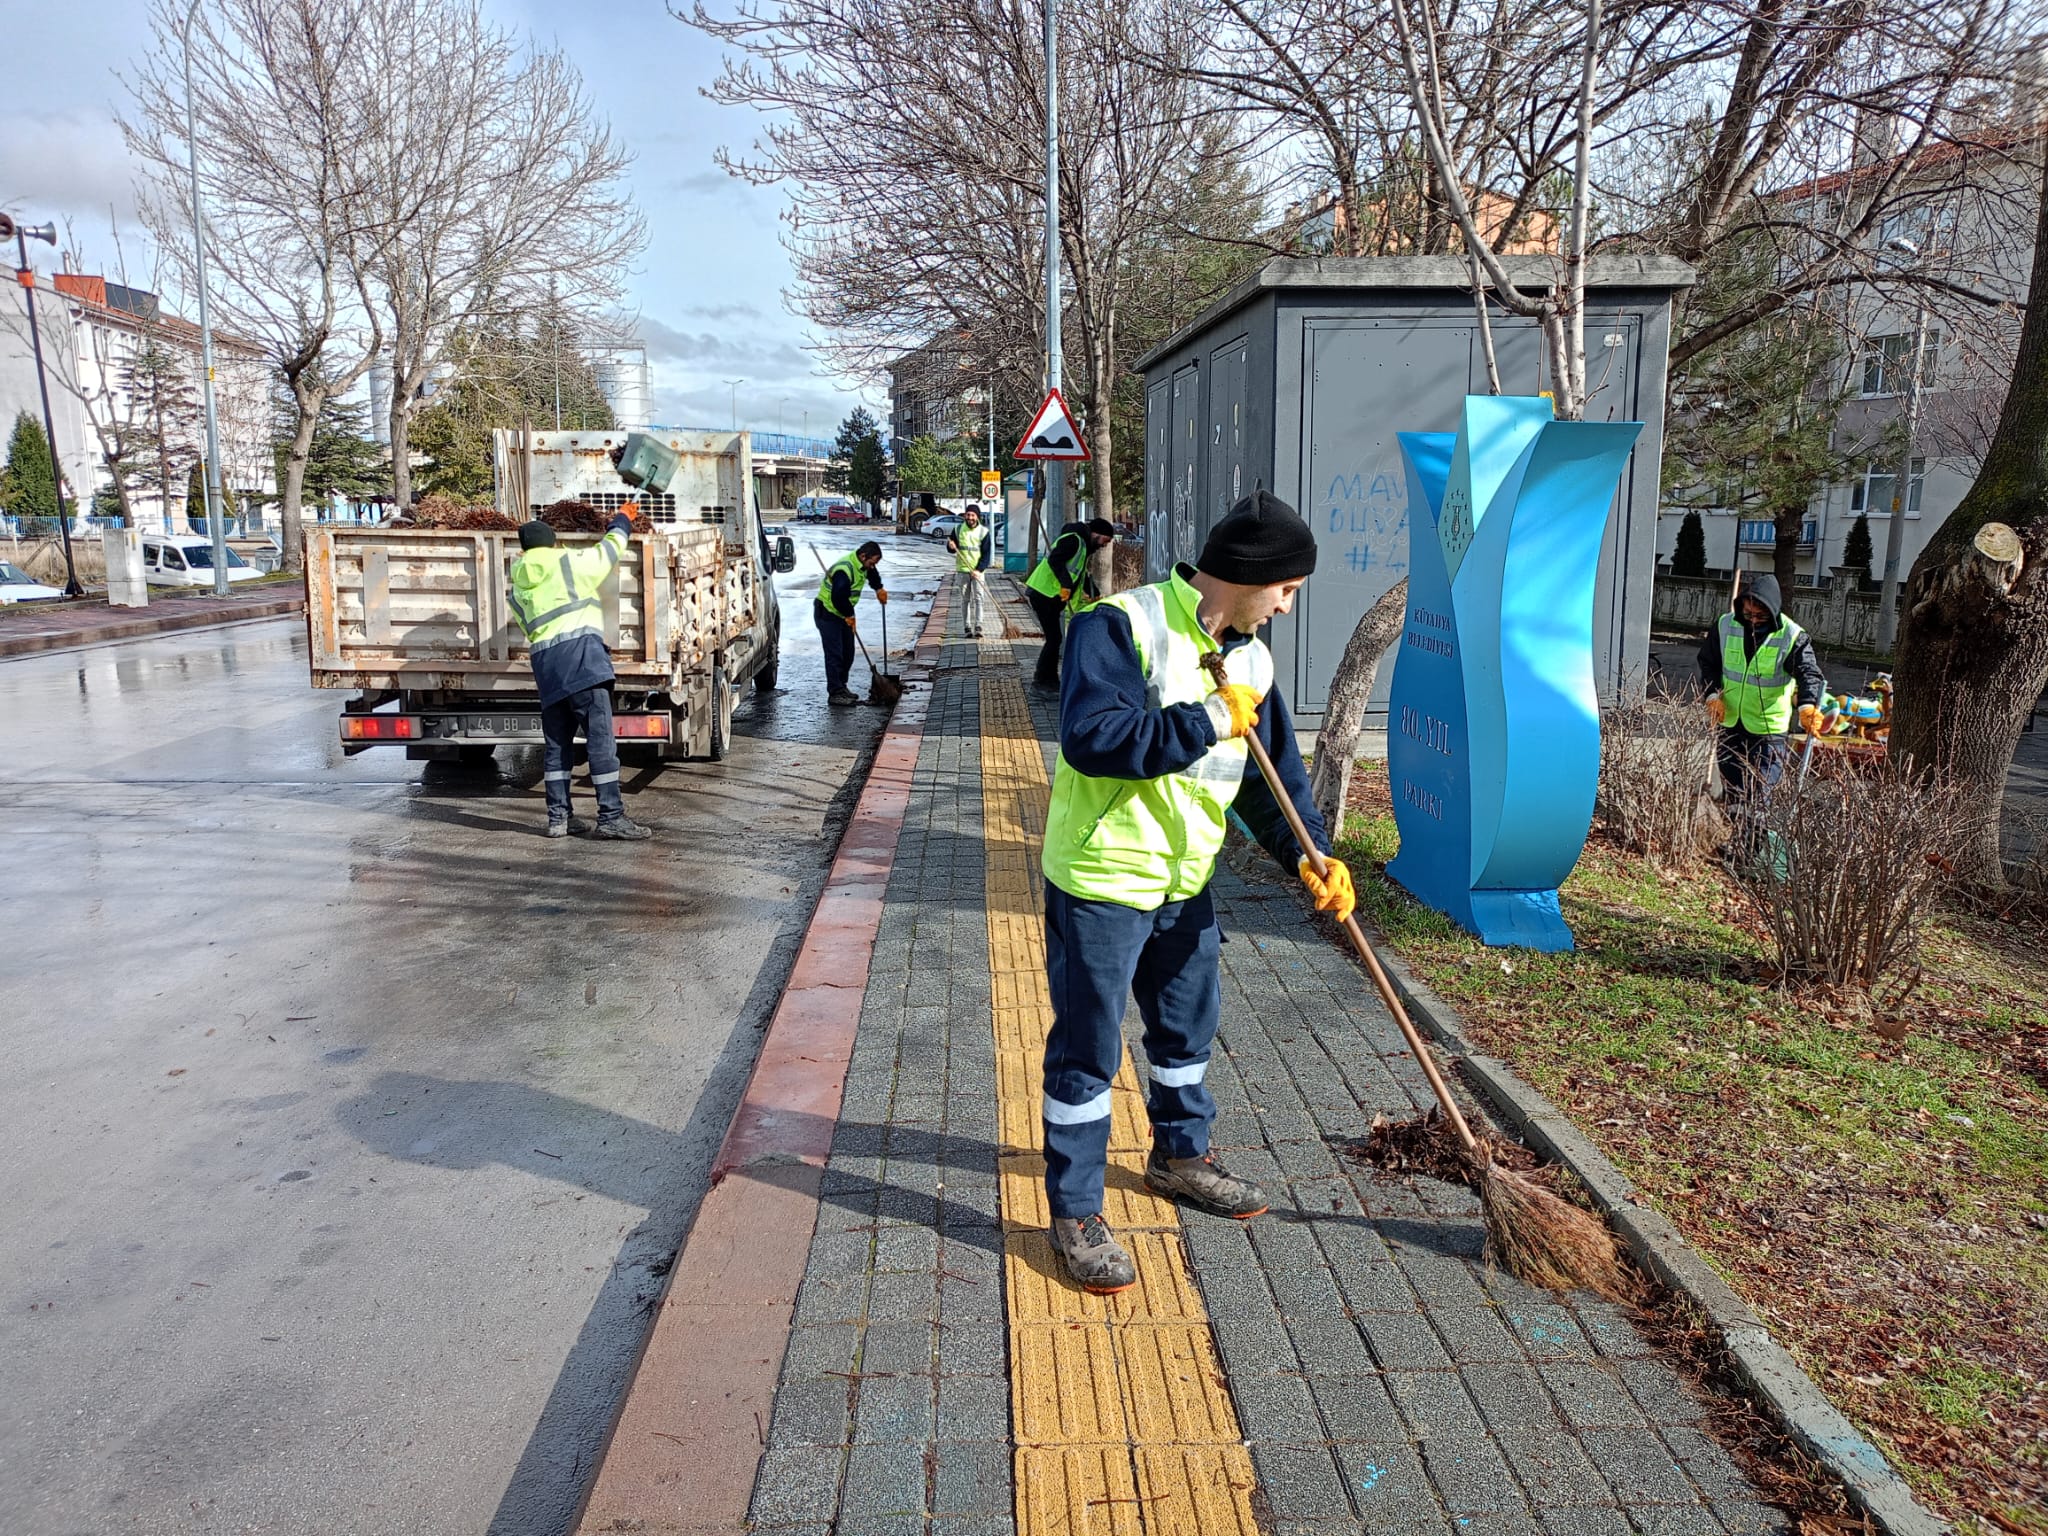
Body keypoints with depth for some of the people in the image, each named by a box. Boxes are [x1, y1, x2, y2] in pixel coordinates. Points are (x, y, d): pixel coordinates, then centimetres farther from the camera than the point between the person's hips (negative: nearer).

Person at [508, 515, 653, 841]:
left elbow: (527, 626, 22)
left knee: (556, 742, 12)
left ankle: (558, 817, 15)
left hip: (543, 660, 6)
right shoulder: (569, 561, 7)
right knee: (600, 737, -7)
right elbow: (610, 550, 18)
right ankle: (611, 816, -9)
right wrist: (620, 524, 36)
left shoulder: (517, 586, 21)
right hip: (580, 650, -6)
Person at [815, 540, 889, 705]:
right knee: (834, 654, -10)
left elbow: (873, 574, 26)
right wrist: (848, 615, -20)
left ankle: (841, 686, 25)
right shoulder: (844, 570, -30)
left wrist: (879, 588, 12)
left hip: (843, 613, 10)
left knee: (847, 653, 13)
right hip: (827, 613, -10)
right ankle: (835, 693, -7)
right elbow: (839, 597, -34)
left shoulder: (863, 565, 0)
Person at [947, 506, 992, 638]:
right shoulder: (958, 530, 5)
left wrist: (979, 569, -16)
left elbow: (986, 554, -4)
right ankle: (967, 626, 7)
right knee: (965, 599, 3)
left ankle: (978, 626, -10)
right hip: (963, 569, 2)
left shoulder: (983, 532, -1)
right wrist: (951, 546, -12)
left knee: (979, 598, -9)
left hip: (978, 570, -2)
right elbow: (952, 549, 13)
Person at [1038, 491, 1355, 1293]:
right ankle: (1075, 1214, 17)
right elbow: (1091, 737, -32)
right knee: (1086, 1050, 2)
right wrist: (1208, 722, -26)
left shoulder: (1250, 658, 5)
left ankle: (1180, 1157, 47)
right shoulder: (1121, 625, -19)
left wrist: (1309, 854, -5)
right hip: (1101, 878, -8)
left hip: (1186, 882, 8)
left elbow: (1273, 773, 10)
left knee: (1188, 1029, 23)